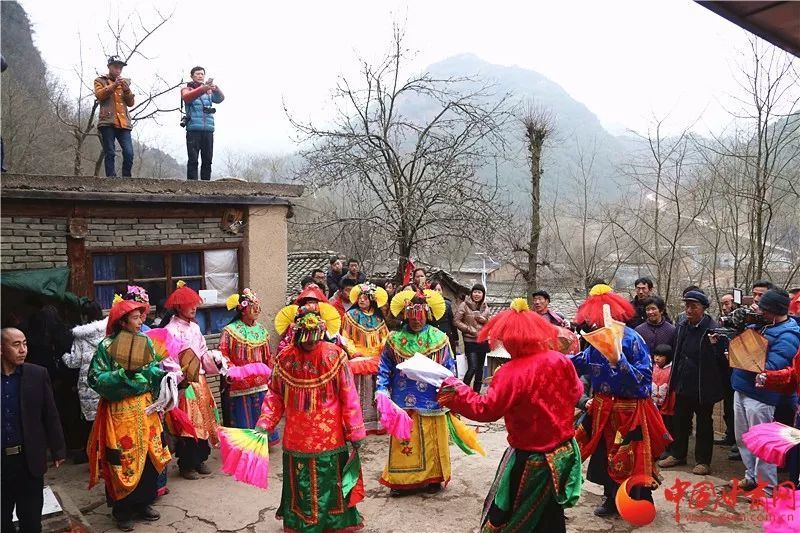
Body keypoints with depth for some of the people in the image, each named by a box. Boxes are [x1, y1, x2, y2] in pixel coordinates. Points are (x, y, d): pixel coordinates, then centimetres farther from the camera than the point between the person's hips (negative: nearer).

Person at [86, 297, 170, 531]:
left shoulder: (145, 341, 5)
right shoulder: (107, 346, -10)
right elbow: (96, 379, -13)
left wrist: (165, 375, -9)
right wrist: (124, 374, -24)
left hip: (145, 409, 5)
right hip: (121, 412, -5)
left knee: (149, 457, 11)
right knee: (124, 461, 3)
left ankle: (144, 503, 29)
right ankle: (122, 511, 21)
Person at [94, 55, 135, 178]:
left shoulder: (125, 82, 24)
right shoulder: (100, 81, 15)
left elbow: (131, 103, 14)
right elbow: (99, 95, -5)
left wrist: (126, 90, -3)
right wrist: (113, 86, -15)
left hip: (123, 123, 2)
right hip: (107, 122, -2)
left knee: (129, 153, -11)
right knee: (109, 154, -6)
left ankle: (126, 179, -1)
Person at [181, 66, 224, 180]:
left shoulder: (209, 91, 18)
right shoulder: (187, 89, 9)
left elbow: (220, 98, -2)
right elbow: (187, 97, -15)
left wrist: (215, 88, -25)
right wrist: (203, 88, -31)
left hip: (208, 130, 3)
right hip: (193, 129, -3)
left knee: (207, 160, 0)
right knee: (193, 160, -8)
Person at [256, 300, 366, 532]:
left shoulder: (334, 356, -11)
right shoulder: (284, 358, -4)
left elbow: (349, 396, -9)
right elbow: (274, 395, 4)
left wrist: (355, 432, -8)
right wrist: (264, 424, -4)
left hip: (330, 437, -2)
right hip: (297, 437, 2)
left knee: (329, 482, 11)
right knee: (300, 485, 15)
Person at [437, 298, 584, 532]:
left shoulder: (512, 372, -25)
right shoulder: (560, 360, -6)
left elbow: (486, 409, -26)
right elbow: (576, 392, 9)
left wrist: (455, 391, -16)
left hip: (532, 460, -6)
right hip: (563, 451, 6)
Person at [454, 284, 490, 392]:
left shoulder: (485, 307, 9)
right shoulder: (464, 305, -6)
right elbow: (456, 321, -8)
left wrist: (485, 321, -4)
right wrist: (470, 329, -14)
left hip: (483, 341, 5)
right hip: (470, 341, -5)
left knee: (480, 369, 11)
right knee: (473, 367, -14)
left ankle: (476, 392, 22)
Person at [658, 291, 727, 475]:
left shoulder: (712, 330, -16)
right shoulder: (682, 327, 4)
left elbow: (722, 358, -16)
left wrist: (720, 383, -19)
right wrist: (674, 380, 11)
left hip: (703, 387, -6)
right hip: (683, 384, 6)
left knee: (704, 424, 10)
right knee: (679, 420, 16)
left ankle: (703, 461, 22)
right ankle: (677, 455, 31)